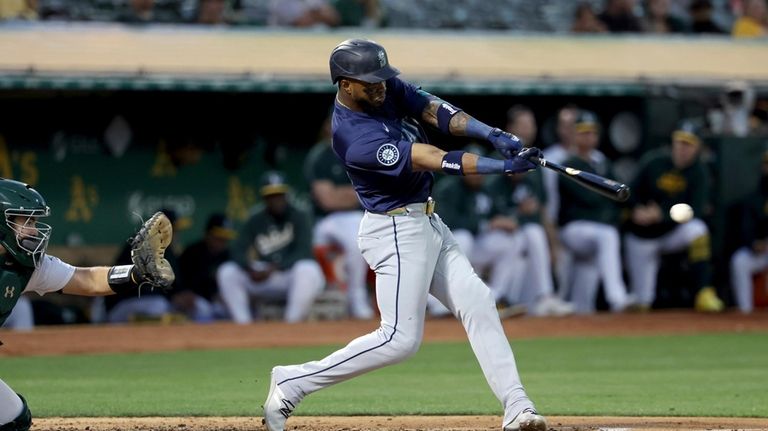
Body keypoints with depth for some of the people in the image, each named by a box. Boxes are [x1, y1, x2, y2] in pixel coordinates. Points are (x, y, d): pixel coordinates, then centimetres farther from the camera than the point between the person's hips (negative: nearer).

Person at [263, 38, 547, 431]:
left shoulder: (387, 89, -1)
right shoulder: (355, 137, -27)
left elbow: (435, 112, -5)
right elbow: (434, 160, -29)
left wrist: (493, 134, -22)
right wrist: (504, 166, -29)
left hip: (427, 223, 9)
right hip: (396, 232, -9)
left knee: (478, 306, 2)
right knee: (401, 339, -10)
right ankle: (293, 382, -2)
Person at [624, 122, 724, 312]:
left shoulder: (699, 172, -9)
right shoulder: (652, 162, -8)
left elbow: (695, 212, -17)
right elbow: (632, 194, -1)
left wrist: (661, 215, -28)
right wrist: (636, 210, -23)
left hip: (673, 230, 0)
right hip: (642, 237, 0)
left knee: (697, 230, -35)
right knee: (642, 303, -3)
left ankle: (705, 294, -36)